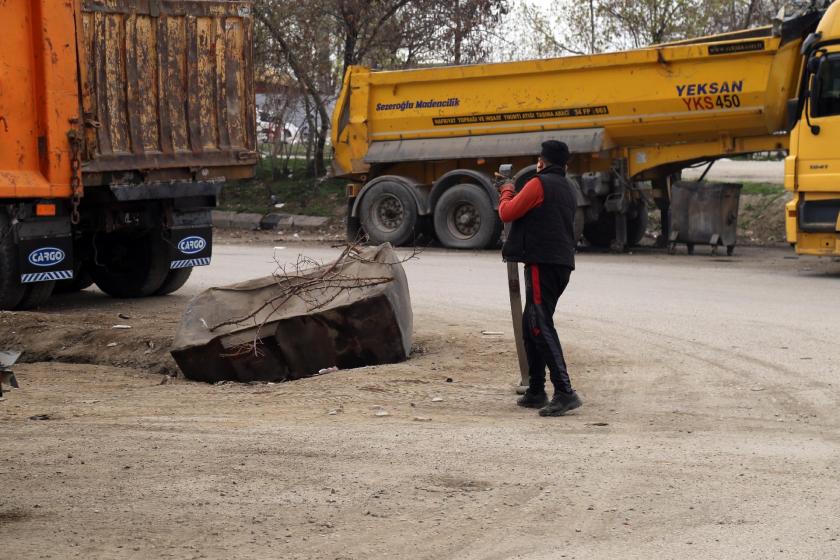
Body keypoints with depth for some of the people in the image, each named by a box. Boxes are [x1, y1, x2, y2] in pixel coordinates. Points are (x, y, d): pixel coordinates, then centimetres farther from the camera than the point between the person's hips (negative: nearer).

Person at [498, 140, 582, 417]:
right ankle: (536, 392, 19)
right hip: (562, 264, 9)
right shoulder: (568, 189, 19)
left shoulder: (539, 184, -8)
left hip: (542, 263, -9)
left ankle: (564, 392, -22)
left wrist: (506, 193, 12)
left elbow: (507, 213, -7)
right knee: (531, 326, 17)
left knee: (541, 326, -13)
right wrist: (513, 195, 27)